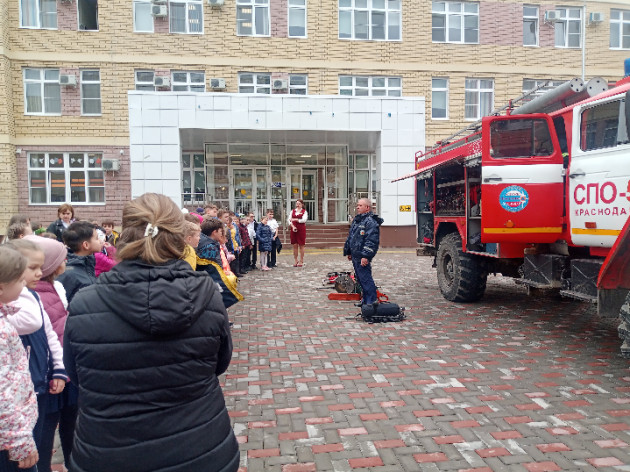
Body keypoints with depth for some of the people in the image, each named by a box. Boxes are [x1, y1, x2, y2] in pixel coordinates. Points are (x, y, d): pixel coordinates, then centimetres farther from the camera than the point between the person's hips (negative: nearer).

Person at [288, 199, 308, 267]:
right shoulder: (293, 211, 13)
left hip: (301, 229, -3)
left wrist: (295, 220, -11)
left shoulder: (304, 212, 3)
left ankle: (301, 261, 9)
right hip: (294, 229, 3)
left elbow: (304, 220, -12)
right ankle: (296, 261, 12)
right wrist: (292, 226, -13)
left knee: (301, 245, 0)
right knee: (294, 245, 3)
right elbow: (289, 220, 3)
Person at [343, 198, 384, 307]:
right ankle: (366, 299, 28)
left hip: (363, 257, -10)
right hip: (355, 255, 10)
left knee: (365, 278, -8)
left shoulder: (371, 221, -15)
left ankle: (372, 301, -1)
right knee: (359, 278, 16)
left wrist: (366, 256, -27)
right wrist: (348, 252, 25)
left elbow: (371, 241, -22)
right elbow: (350, 236, 25)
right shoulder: (356, 220, 17)